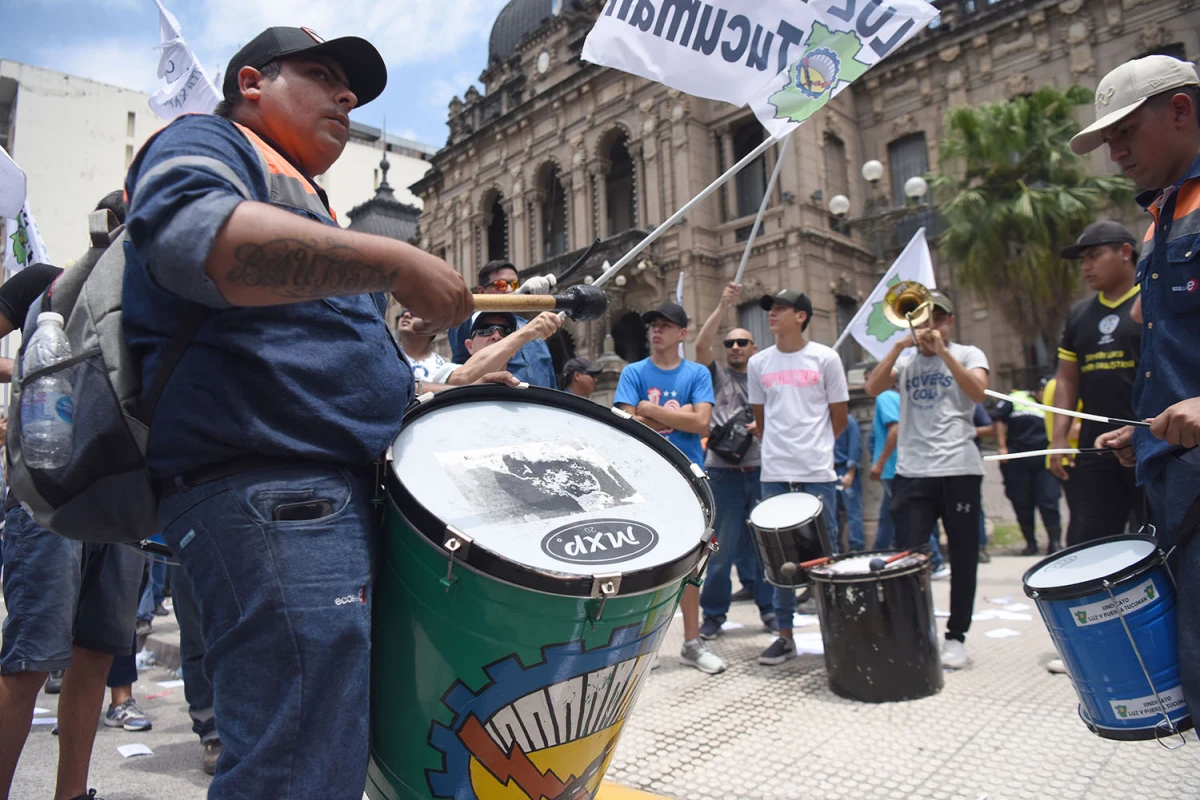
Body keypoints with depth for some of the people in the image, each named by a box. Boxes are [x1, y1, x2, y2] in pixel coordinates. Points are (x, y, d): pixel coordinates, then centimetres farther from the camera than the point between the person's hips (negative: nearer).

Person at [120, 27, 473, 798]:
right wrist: (395, 262, -23)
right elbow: (190, 232, -21)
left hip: (356, 493, 10)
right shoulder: (203, 142, 6)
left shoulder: (309, 206, 32)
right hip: (273, 495, -10)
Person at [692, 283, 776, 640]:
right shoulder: (717, 376, 9)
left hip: (762, 472, 2)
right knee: (722, 546, 1)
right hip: (724, 473, -2)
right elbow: (701, 346, -7)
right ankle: (713, 613, 13)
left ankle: (770, 608, 21)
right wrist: (723, 306, -10)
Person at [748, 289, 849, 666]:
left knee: (825, 554, 4)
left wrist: (814, 447, 10)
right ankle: (785, 635, 17)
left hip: (817, 473, -2)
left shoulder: (825, 358, 1)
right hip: (774, 474, 3)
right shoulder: (758, 363, 8)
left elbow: (840, 415, 7)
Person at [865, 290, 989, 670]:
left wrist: (942, 351, -13)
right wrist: (899, 346, -7)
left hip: (959, 469, -1)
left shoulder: (967, 354, 8)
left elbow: (978, 392, -11)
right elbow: (872, 388, -3)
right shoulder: (905, 361, 14)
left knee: (963, 556, 6)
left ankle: (956, 636, 19)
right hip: (912, 471, 2)